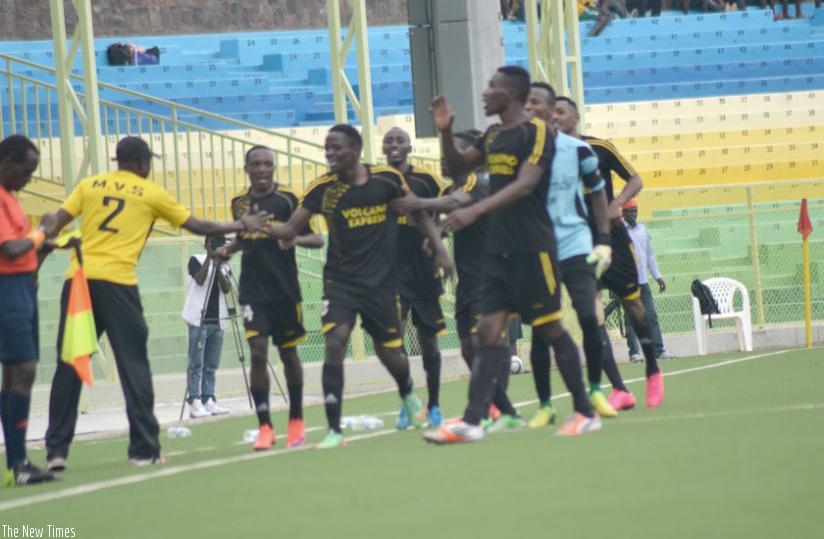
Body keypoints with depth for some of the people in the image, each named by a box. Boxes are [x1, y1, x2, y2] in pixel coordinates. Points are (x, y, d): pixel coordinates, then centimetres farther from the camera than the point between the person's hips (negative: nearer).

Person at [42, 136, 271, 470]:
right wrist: (241, 225, 28)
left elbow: (55, 224, 4)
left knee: (68, 368, 7)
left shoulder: (89, 185, 13)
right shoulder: (151, 193, 8)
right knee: (133, 366, 5)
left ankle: (56, 450, 4)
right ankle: (144, 449, 4)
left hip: (78, 279, 3)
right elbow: (198, 226, 15)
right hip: (117, 282, -3)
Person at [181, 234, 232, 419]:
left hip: (217, 321, 5)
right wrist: (209, 258, -15)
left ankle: (208, 400, 6)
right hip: (199, 320, -5)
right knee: (196, 364, -9)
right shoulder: (196, 260, 2)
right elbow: (200, 280, -15)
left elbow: (226, 289, 0)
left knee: (211, 365, 5)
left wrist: (218, 266, -11)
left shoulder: (223, 266, 15)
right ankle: (194, 403, -13)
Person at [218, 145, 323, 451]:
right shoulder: (240, 203, 6)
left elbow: (317, 239, -7)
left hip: (284, 288, -2)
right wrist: (229, 249, 3)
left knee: (288, 353, 9)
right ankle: (265, 427, -9)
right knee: (258, 351, -11)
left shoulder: (286, 199, -6)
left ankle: (296, 420, 25)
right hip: (253, 289, 2)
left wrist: (296, 239, -27)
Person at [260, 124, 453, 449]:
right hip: (340, 280, 0)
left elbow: (418, 214, 7)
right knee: (334, 343, -20)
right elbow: (290, 229, -8)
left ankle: (408, 396, 47)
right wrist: (260, 227, -26)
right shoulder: (322, 188, -7)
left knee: (389, 353, 9)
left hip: (381, 281, 0)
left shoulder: (388, 179, -8)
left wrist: (438, 249, 1)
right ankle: (334, 431, -15)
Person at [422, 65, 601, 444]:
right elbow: (458, 167, 25)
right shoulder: (493, 136, 14)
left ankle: (585, 413, 9)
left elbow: (524, 185, -22)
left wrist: (475, 211, -31)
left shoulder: (536, 132, -10)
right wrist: (445, 131, 6)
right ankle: (471, 421, -6)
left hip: (532, 249, -7)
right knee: (489, 332, 0)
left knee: (551, 329, -1)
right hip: (498, 249, 7)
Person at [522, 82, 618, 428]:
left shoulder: (578, 150, -1)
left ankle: (595, 391, 6)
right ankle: (544, 405, 10)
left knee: (589, 318, -12)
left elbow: (598, 193, 11)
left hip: (575, 246, 0)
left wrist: (603, 240, 5)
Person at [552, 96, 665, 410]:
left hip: (611, 237, -1)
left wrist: (618, 203, -15)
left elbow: (635, 180, 3)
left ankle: (653, 371, 30)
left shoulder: (599, 147, -2)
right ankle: (619, 391, -11)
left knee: (632, 304, 7)